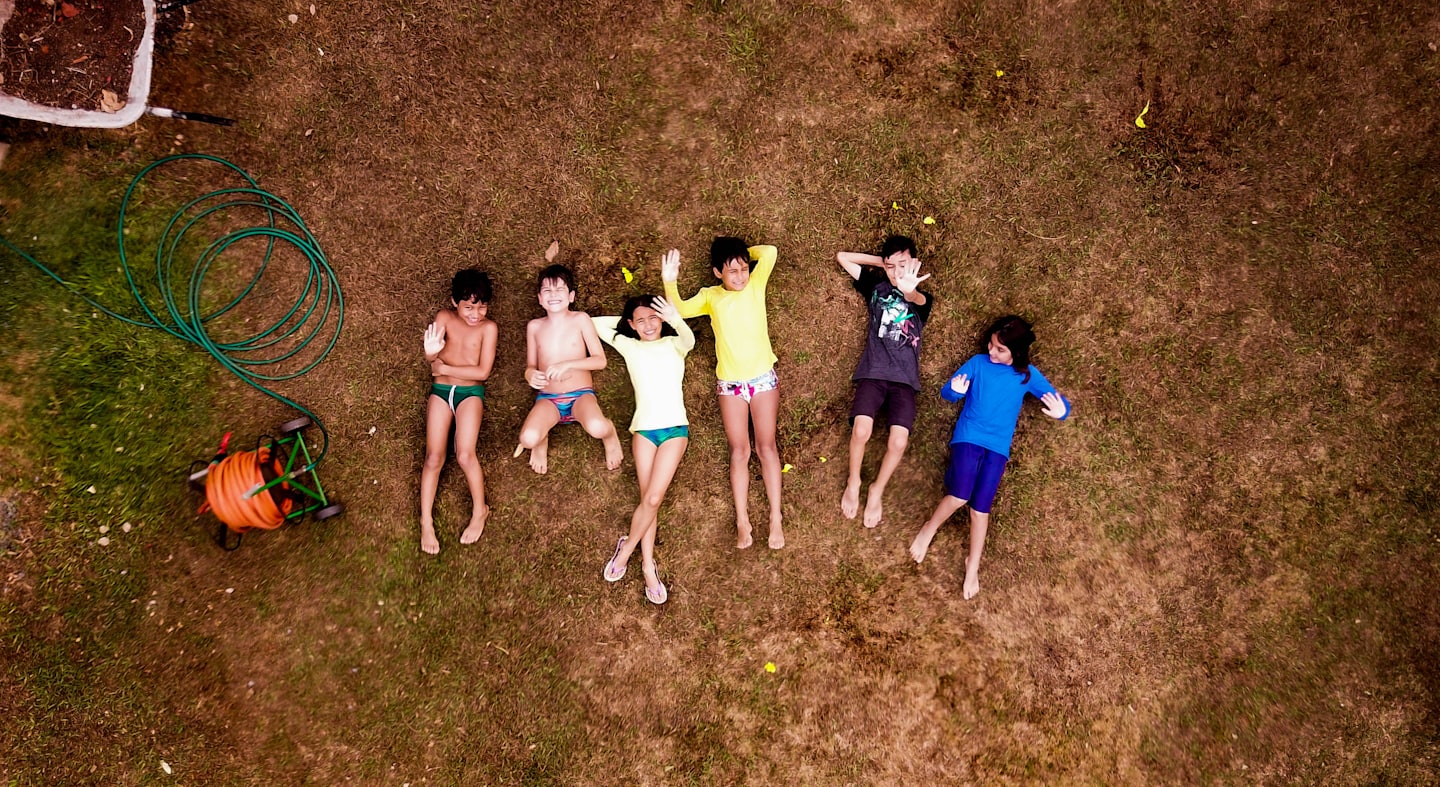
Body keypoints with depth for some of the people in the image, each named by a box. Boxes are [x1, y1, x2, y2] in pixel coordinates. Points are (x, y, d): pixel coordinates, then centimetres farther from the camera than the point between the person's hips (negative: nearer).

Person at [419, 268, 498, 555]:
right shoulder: (445, 317, -3)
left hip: (470, 392, -2)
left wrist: (444, 368, -9)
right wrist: (431, 353, -39)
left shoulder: (488, 327, -7)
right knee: (434, 458, -6)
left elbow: (482, 372, -12)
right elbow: (432, 360, -15)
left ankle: (480, 511, 5)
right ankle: (426, 521, 4)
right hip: (440, 391, 2)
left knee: (465, 455, -17)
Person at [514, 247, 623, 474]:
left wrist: (567, 364, -20)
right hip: (548, 399, 2)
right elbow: (530, 366, 13)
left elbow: (600, 360, -5)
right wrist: (530, 374, -13)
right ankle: (541, 443, 10)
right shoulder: (534, 326, 6)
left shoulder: (580, 320, -2)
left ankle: (610, 435, 3)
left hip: (581, 395, -2)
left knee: (596, 428, -37)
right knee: (528, 439, -30)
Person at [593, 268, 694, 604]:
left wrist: (675, 318, -42)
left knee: (653, 497, -10)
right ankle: (648, 566, 4)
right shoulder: (629, 347, 11)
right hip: (643, 428, 2)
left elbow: (689, 339, -21)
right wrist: (628, 318, 14)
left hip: (674, 427, -2)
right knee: (649, 499, -3)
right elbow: (596, 323, 15)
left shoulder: (673, 345, 4)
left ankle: (626, 549, 8)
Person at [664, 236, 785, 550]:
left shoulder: (756, 283, -1)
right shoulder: (710, 296, 1)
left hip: (763, 377, -1)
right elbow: (679, 310, -11)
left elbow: (769, 252, -14)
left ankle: (776, 518, 6)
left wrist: (744, 252, 1)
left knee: (766, 446, 2)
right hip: (729, 383, 1)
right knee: (739, 451, 3)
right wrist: (669, 282, -26)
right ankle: (742, 521, 6)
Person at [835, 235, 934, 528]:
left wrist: (909, 291, -45)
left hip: (904, 378, 0)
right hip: (872, 372, 0)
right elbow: (842, 257, 16)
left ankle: (876, 491, 9)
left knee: (898, 442, -19)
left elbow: (918, 299, -20)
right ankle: (853, 483, 4)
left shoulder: (922, 298, 8)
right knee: (861, 430, -24)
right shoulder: (875, 286, 13)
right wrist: (880, 261, 13)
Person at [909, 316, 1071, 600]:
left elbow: (1060, 403, 2)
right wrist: (955, 390, -24)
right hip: (968, 437, -1)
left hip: (998, 447, 1)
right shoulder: (978, 363, 1)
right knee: (960, 495, -21)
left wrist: (1061, 411, -23)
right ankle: (927, 531, 5)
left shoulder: (1027, 375, 2)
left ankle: (973, 565, 11)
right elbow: (945, 392, 1)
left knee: (980, 506, -6)